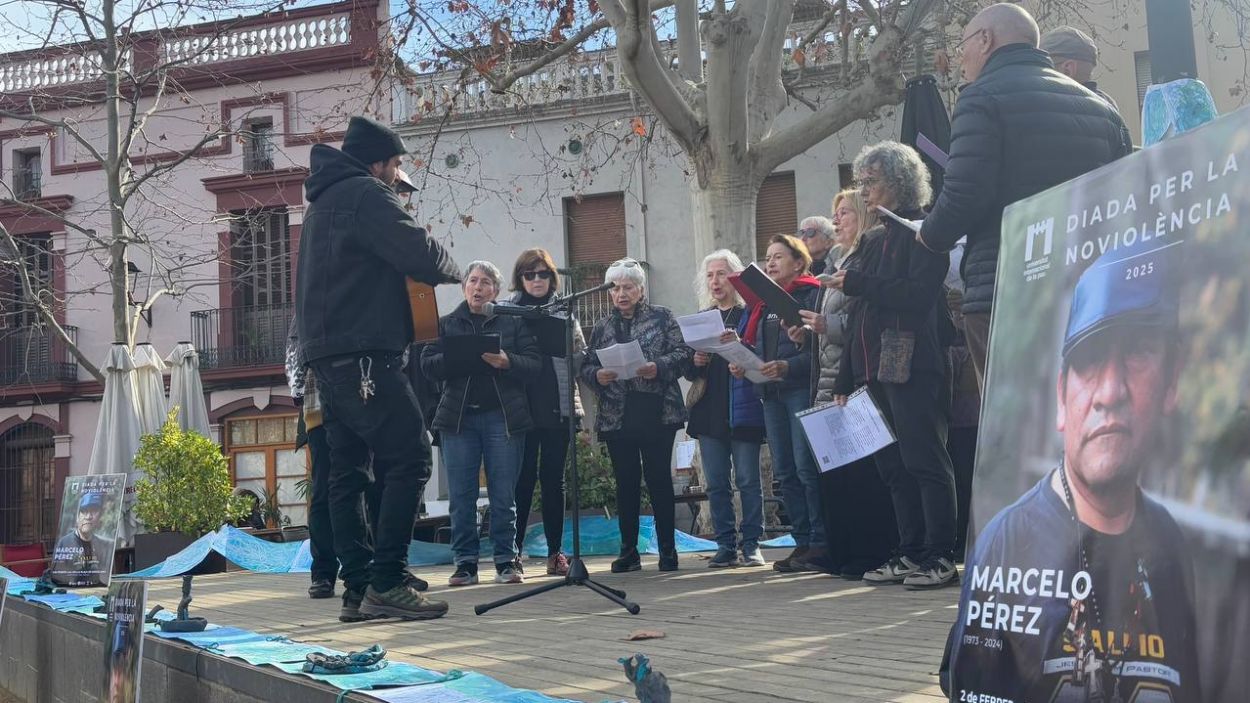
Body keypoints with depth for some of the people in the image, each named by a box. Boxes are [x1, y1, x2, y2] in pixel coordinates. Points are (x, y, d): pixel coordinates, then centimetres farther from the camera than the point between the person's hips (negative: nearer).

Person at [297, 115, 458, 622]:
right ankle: (386, 584, -15)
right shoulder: (365, 195, -7)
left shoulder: (322, 202, 24)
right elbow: (421, 255, -15)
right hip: (364, 355, -10)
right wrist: (451, 269, 5)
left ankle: (357, 589, 8)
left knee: (348, 472, 8)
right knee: (409, 459, -11)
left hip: (328, 356, 10)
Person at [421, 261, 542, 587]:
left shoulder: (513, 322, 10)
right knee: (461, 496, 0)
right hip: (458, 416, 1)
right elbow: (427, 365, 3)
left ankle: (506, 561, 7)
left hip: (503, 416, -1)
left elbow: (535, 364, 1)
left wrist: (507, 362, -17)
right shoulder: (447, 323, 13)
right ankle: (465, 563, 6)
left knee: (503, 495, 0)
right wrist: (456, 357, -14)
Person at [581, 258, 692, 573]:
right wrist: (598, 376, -10)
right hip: (617, 415, 3)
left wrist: (659, 367, -19)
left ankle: (667, 550, 7)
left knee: (659, 479, -1)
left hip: (657, 413, -3)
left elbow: (684, 352, -2)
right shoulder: (602, 327, 14)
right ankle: (629, 552, 12)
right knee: (626, 482, 6)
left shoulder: (661, 317, 6)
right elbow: (586, 367, 12)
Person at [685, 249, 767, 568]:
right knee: (716, 484, 5)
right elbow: (688, 372, 17)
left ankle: (751, 544, 4)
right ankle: (725, 546, 10)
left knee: (748, 480, -4)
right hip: (709, 410, 5)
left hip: (743, 408, -4)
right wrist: (696, 362, -5)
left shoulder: (751, 313, 3)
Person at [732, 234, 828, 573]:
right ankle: (803, 542, 11)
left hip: (802, 389, -8)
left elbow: (819, 348, -12)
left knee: (806, 466, -12)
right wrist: (741, 364, 3)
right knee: (784, 470, 6)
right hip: (771, 392, 8)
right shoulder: (765, 301, 20)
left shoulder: (812, 294, -3)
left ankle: (821, 544, -8)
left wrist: (788, 366, -22)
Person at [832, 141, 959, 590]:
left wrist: (855, 283, -16)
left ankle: (942, 558, -3)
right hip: (874, 368, 9)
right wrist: (846, 379, 16)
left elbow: (918, 293, -18)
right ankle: (910, 554, 14)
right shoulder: (877, 240, 20)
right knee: (893, 466, 8)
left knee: (924, 461, -7)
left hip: (913, 366, -8)